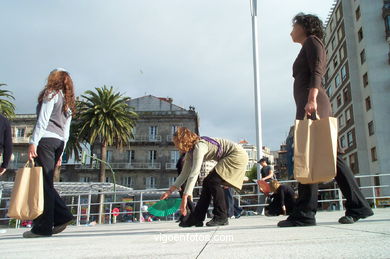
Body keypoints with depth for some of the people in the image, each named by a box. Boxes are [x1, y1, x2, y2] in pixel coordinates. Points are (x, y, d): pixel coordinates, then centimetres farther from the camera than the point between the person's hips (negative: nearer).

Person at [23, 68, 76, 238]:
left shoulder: (52, 93, 2)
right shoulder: (68, 102, 24)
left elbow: (43, 120, -10)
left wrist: (33, 142, -15)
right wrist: (60, 153, 21)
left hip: (46, 139, -7)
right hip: (59, 142, 8)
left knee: (44, 182, -7)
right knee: (46, 182, 12)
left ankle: (43, 227, -6)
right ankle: (62, 216, 5)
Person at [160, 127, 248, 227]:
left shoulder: (199, 147, -25)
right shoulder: (190, 151, 4)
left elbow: (194, 173, -33)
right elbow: (185, 173, 7)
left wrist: (184, 197, -35)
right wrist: (170, 190, 2)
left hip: (237, 155, -9)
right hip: (227, 159, 9)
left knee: (213, 181, -18)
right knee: (207, 182, 3)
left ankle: (221, 217, -8)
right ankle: (196, 218, 5)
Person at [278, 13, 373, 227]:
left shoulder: (312, 41, 7)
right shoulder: (309, 48, 33)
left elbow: (317, 72, -10)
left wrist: (311, 99, -23)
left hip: (312, 104, -9)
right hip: (309, 105, 9)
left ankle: (304, 213, -17)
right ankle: (357, 206, 6)